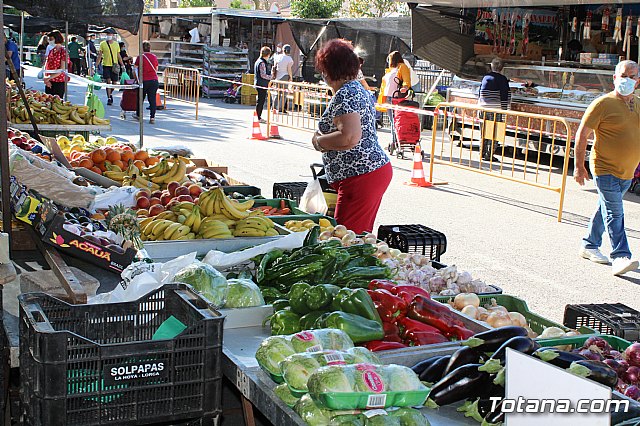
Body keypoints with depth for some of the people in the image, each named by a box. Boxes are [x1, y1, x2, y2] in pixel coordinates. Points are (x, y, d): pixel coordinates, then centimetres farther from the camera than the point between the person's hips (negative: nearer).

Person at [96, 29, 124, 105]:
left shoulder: (116, 44, 9)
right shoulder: (103, 44, 2)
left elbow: (118, 56, 14)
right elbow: (99, 55, 3)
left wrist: (122, 65, 10)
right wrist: (96, 65, -3)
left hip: (114, 66, 2)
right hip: (106, 65, -2)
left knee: (114, 83, 3)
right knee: (108, 81, -9)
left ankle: (110, 94, 31)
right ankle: (109, 98, -2)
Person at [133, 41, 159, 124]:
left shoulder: (140, 57, -5)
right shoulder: (155, 57, 5)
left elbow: (135, 70, 1)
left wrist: (137, 78, 16)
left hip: (144, 80, -2)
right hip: (154, 80, 2)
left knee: (141, 98, 14)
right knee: (152, 99, 1)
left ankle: (138, 115, 28)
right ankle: (152, 118, -4)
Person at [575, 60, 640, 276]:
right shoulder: (603, 104, -12)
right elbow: (582, 134, -10)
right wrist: (579, 166, -12)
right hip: (605, 169, -7)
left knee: (605, 209, 17)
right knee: (614, 214, -10)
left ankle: (589, 246, 30)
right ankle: (620, 257, -11)